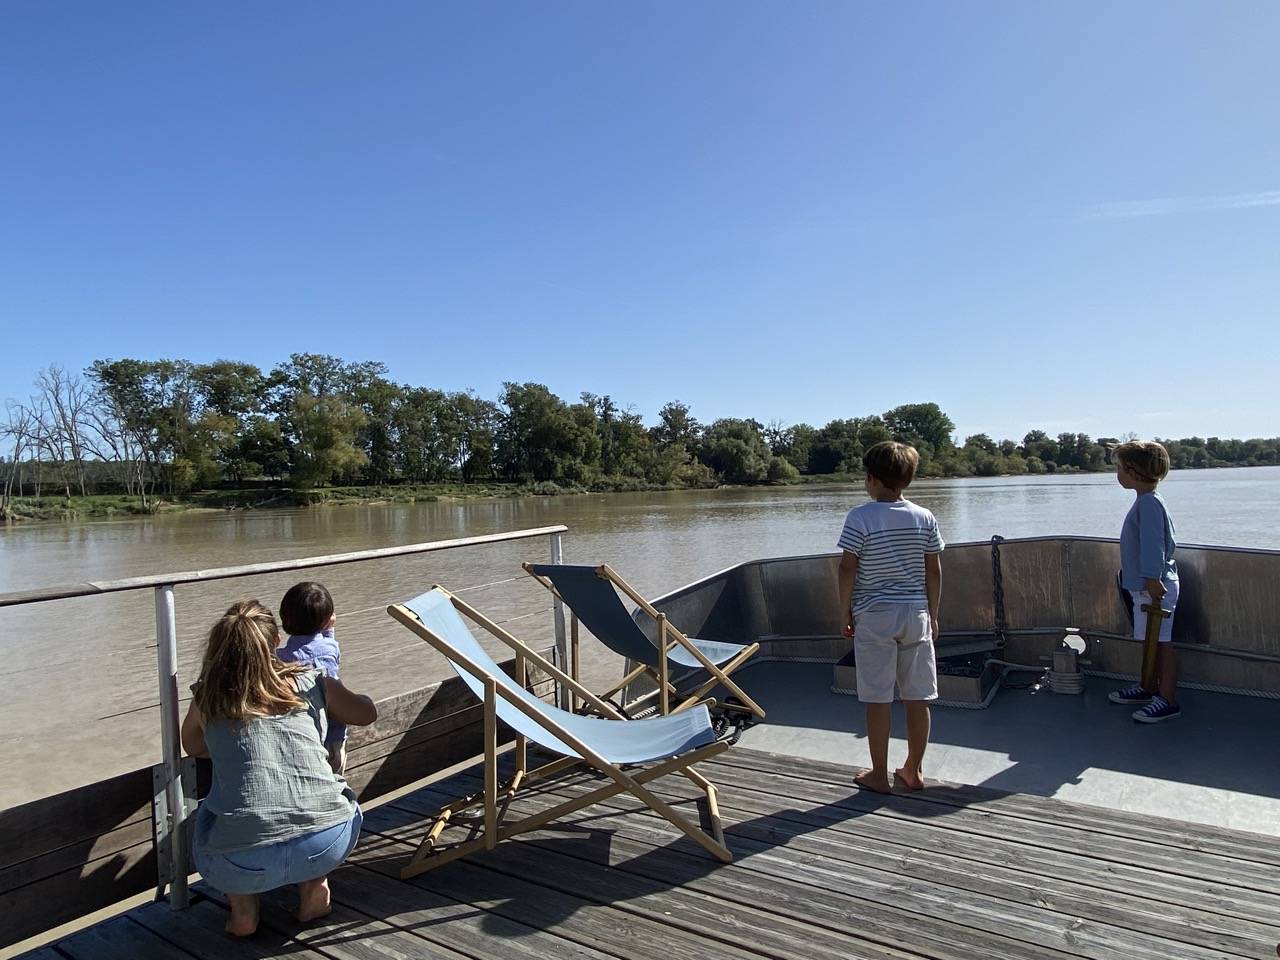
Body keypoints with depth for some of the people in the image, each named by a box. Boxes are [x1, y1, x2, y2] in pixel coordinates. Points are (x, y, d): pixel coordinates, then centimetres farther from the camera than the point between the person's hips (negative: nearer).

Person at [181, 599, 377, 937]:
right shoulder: (310, 684, 9)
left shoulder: (206, 700, 9)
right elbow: (367, 712, 28)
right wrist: (334, 696, 49)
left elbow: (193, 746, 31)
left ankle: (242, 907, 16)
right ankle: (313, 884, 15)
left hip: (243, 865, 0)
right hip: (329, 844, 1)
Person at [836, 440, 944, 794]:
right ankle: (912, 771, 23)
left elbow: (847, 568, -10)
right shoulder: (925, 518, 2)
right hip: (915, 614, 4)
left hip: (873, 617, -4)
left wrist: (845, 612, 1)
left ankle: (879, 775, 15)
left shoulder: (860, 518, -11)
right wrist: (932, 614, 15)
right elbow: (934, 571, 6)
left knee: (878, 699, 5)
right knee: (918, 697, 11)